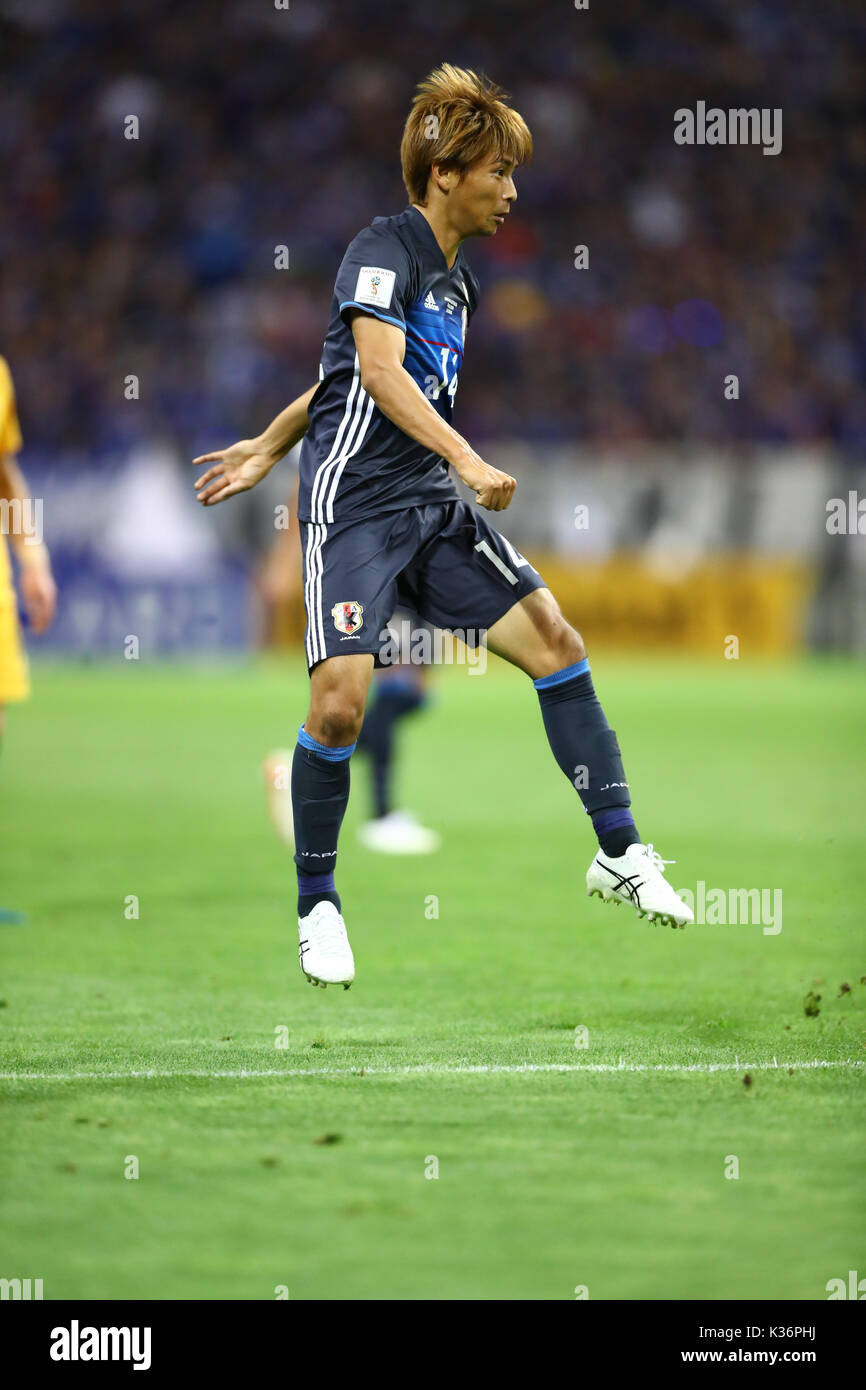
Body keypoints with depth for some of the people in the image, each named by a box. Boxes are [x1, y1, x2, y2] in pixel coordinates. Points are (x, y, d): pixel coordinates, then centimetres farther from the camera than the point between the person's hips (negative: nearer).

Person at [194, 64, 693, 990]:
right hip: (354, 505, -8)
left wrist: (269, 449, 31)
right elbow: (376, 368, -25)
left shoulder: (458, 280, 16)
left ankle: (619, 853, 5)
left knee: (552, 638, -2)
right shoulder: (384, 247, -10)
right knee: (339, 701, -18)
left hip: (433, 506, 8)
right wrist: (467, 460, -34)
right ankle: (317, 906, 1)